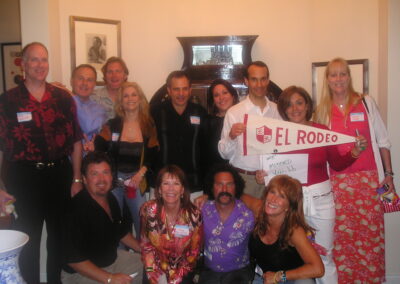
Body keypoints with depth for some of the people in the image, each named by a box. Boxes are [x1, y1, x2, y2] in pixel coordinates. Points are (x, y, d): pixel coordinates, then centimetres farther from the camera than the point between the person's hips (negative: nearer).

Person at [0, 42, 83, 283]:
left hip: (60, 175, 3)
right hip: (24, 178, -2)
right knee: (29, 238, 9)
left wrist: (77, 179, 2)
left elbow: (76, 141, 5)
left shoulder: (63, 98, 4)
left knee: (59, 235, 15)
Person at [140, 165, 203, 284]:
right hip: (156, 267, 1)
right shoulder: (148, 210, -13)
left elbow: (194, 252, -6)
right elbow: (145, 244, -3)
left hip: (182, 270, 0)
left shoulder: (194, 215, -16)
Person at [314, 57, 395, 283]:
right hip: (338, 181, 1)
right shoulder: (323, 110, 7)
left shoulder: (366, 102, 4)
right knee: (341, 235, 2)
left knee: (371, 233, 1)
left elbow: (382, 140, 6)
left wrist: (388, 173, 2)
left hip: (368, 179, -1)